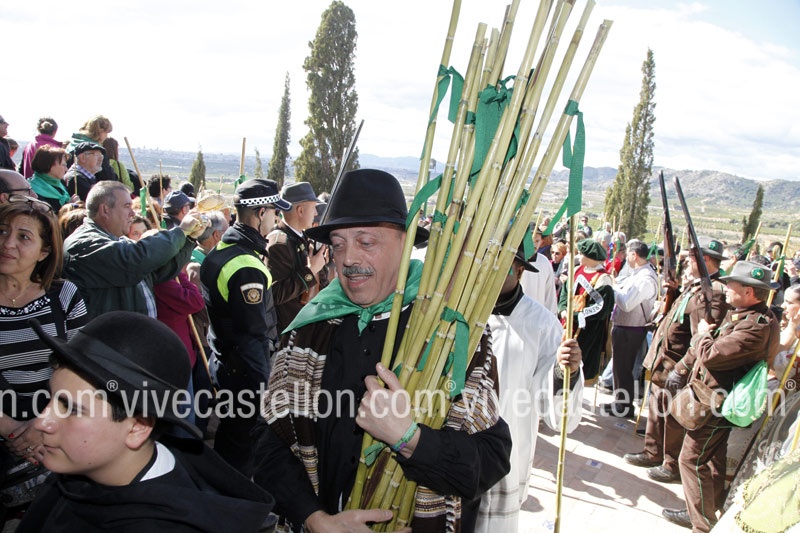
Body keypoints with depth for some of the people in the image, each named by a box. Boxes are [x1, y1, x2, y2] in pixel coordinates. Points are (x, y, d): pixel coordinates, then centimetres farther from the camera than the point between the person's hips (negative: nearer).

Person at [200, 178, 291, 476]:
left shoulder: (219, 252, 6)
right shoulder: (247, 267, -25)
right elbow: (253, 336, -26)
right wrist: (262, 387, -20)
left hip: (222, 361, 10)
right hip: (245, 372, -10)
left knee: (229, 433, 24)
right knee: (242, 444, 5)